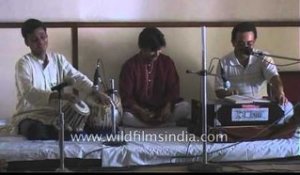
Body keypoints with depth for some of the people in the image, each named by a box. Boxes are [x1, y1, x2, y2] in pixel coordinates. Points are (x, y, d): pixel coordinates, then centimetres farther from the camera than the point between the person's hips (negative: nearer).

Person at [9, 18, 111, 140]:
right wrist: (59, 95, -40)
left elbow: (77, 77, 0)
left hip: (55, 116, 4)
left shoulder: (58, 59, 9)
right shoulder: (24, 63, -9)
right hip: (30, 117, -4)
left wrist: (95, 92, -21)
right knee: (36, 131, -38)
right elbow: (29, 93, -25)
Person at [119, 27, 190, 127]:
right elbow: (126, 96, -10)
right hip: (138, 110, -2)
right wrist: (140, 111, -27)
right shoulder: (130, 65, -8)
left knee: (185, 107, -25)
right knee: (126, 117, -36)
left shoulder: (167, 62, -1)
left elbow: (173, 88, 0)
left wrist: (168, 107, -20)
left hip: (163, 107, 2)